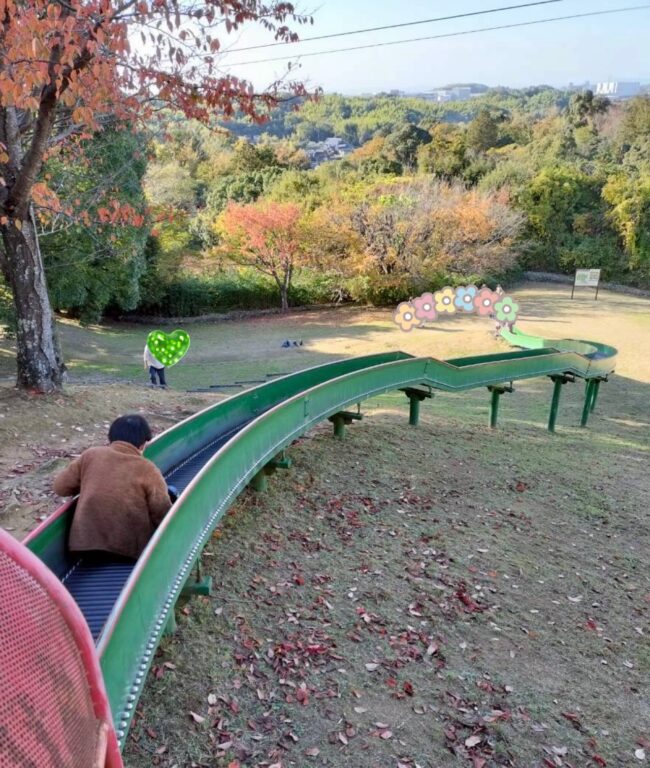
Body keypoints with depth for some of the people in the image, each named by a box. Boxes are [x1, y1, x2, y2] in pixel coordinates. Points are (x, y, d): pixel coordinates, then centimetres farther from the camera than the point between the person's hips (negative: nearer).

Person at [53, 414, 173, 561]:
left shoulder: (90, 455, -1)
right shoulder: (148, 469, -9)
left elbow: (60, 487, 6)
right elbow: (163, 515, -9)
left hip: (85, 543, 4)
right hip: (132, 550, -4)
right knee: (171, 492, 15)